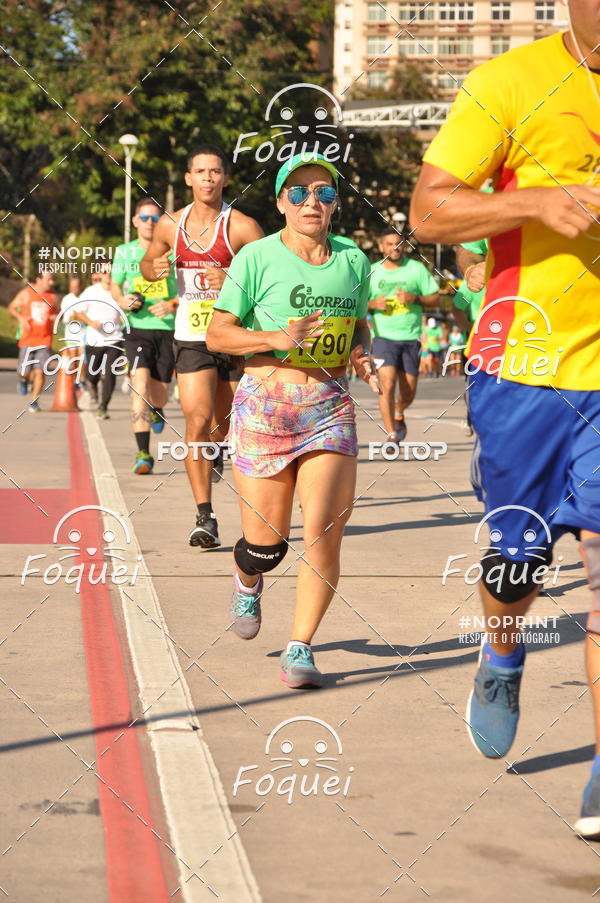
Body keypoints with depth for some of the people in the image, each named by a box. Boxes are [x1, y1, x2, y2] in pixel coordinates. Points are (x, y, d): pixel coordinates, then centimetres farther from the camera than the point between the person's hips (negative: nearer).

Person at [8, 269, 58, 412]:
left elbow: (57, 313, 15)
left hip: (44, 340, 1)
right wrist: (20, 317, -11)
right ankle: (25, 379, 38)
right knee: (24, 372, 0)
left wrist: (56, 317, -9)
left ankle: (34, 402, 2)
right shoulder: (26, 293, -1)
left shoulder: (52, 296, 3)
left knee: (40, 371, -9)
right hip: (27, 339, -1)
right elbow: (11, 308, 8)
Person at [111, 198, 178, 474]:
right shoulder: (124, 252, 5)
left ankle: (157, 411, 49)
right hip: (138, 328, 0)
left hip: (168, 329, 0)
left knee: (159, 393, 8)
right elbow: (115, 285, 19)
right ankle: (143, 453, -21)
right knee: (140, 383, -19)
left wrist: (172, 305, -18)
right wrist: (122, 300, -2)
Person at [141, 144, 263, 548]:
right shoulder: (171, 224, 5)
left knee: (225, 423, 13)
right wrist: (155, 268, -3)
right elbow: (147, 263, 21)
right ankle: (205, 517, -11)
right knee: (197, 421, -12)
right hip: (192, 337, 1)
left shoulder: (242, 227, -7)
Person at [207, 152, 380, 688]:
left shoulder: (353, 260, 9)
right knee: (266, 542, 4)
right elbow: (217, 334, -3)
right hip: (265, 404, -2)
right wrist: (278, 338, -17)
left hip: (330, 407, 3)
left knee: (323, 533, -11)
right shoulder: (257, 258, -4)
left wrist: (363, 355, 2)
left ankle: (300, 648, 3)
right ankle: (248, 581, 42)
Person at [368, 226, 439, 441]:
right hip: (383, 336, -1)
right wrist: (373, 304, -10)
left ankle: (399, 413, 40)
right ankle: (392, 434, -10)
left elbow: (435, 298, 6)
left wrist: (415, 298, -13)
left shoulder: (417, 269, 5)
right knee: (387, 384, -18)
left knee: (409, 391, 6)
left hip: (411, 337, 1)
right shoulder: (372, 272, 6)